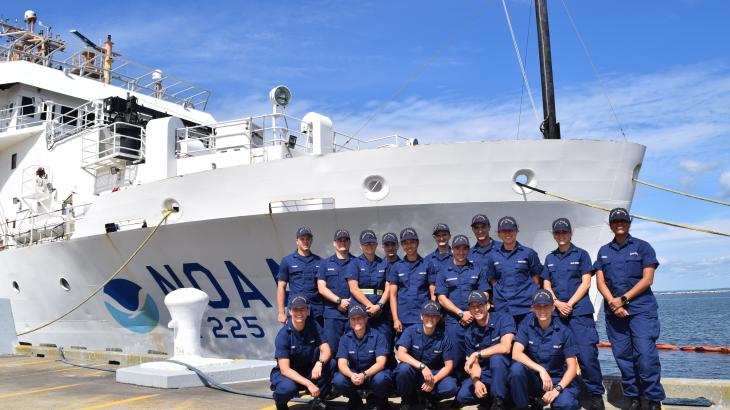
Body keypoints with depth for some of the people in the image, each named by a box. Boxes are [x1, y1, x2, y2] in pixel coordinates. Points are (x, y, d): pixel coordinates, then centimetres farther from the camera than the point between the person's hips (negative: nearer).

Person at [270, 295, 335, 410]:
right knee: (288, 387, -37)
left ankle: (318, 400, -4)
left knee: (331, 363, -22)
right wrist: (308, 383, -36)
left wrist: (320, 363, -37)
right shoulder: (283, 335, -20)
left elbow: (326, 351, -13)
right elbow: (284, 369, -24)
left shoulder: (314, 326, -8)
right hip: (288, 374, -4)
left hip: (309, 370, 4)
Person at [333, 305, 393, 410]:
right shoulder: (345, 338, -5)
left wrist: (364, 375, -38)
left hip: (373, 373, -2)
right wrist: (351, 375, -36)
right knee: (338, 381, -27)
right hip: (353, 374, 3)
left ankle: (380, 400, 0)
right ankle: (355, 400, 6)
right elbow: (342, 364, -13)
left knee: (380, 379, -36)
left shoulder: (377, 336, -13)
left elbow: (380, 363, -20)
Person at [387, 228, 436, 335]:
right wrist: (395, 319, -2)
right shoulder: (397, 267, 8)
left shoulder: (427, 265, 5)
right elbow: (393, 295, 6)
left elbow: (433, 294, 4)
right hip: (403, 319, 1)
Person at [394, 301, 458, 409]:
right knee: (404, 368, -35)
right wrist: (422, 366, -34)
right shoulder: (411, 331, -11)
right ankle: (407, 399, -5)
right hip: (413, 370, -1)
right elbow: (401, 354, -22)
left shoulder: (443, 337, -7)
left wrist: (434, 380, -24)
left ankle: (429, 397, 6)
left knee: (451, 388, -28)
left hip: (435, 373, 1)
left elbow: (449, 366, -7)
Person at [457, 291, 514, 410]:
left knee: (496, 357, -36)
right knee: (463, 396, -14)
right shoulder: (470, 333, 2)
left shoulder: (504, 319, -13)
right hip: (486, 373, 5)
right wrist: (476, 381, -18)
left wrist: (477, 354, -25)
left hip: (506, 368, -5)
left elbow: (505, 348, -28)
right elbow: (474, 363, 3)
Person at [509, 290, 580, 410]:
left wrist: (557, 389, -22)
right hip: (532, 378, 2)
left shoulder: (564, 331, -8)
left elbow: (572, 367, -8)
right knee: (516, 368, -31)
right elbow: (516, 353, -16)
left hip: (557, 380, -1)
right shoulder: (527, 324, -6)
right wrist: (541, 370, -26)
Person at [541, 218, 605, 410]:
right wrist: (558, 304, -6)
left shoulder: (581, 254, 6)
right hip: (556, 312, 4)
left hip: (579, 311, -4)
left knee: (586, 354, -12)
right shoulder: (550, 258, 16)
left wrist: (569, 304, -9)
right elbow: (546, 286, 12)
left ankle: (596, 394, -3)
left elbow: (586, 283, 0)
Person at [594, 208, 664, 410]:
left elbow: (647, 279, -4)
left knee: (646, 354, -10)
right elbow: (600, 281, 8)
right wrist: (612, 302, -9)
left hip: (641, 309, -4)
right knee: (623, 356, 5)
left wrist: (623, 299, -11)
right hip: (614, 311, 4)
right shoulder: (604, 251, 14)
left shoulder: (642, 247, 4)